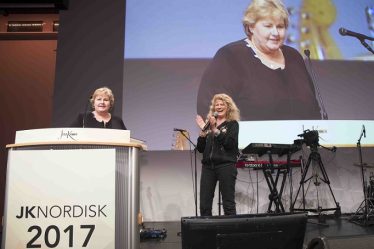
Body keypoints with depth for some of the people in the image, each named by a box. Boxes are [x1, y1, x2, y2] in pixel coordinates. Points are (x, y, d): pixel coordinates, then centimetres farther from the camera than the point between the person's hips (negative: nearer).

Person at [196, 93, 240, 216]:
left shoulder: (232, 124, 5)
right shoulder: (209, 123, 15)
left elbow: (230, 143, -13)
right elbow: (200, 149, 11)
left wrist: (215, 130, -17)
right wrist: (203, 130, -1)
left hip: (226, 165, -4)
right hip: (208, 166, 4)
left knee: (228, 203, 3)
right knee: (204, 205, 3)